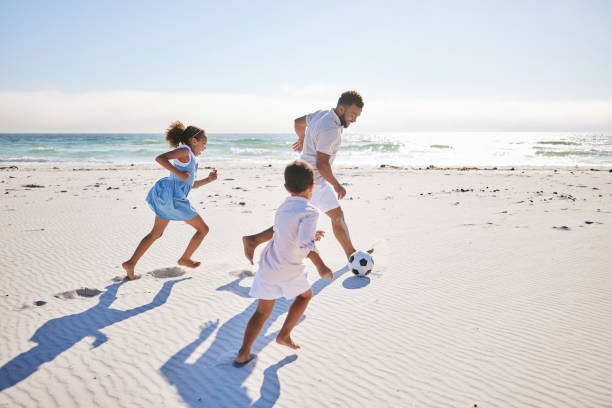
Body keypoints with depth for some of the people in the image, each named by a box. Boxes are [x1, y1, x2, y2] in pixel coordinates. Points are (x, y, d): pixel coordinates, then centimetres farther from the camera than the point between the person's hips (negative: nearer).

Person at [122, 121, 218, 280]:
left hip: (165, 197, 10)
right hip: (172, 197, -10)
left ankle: (130, 263, 14)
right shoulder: (184, 151, -7)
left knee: (156, 233, 17)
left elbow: (191, 184, 28)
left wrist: (208, 179, 18)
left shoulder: (190, 158, 22)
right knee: (203, 229, 5)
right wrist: (179, 173, -23)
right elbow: (160, 158, -20)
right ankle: (185, 259, 21)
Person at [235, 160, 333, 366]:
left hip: (266, 265, 6)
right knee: (305, 295, 25)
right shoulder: (310, 211, -15)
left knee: (262, 311, 17)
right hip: (288, 271, -6)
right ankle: (284, 335, 23)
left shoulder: (283, 208, 9)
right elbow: (305, 245, -27)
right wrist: (321, 267, -15)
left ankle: (243, 353, 10)